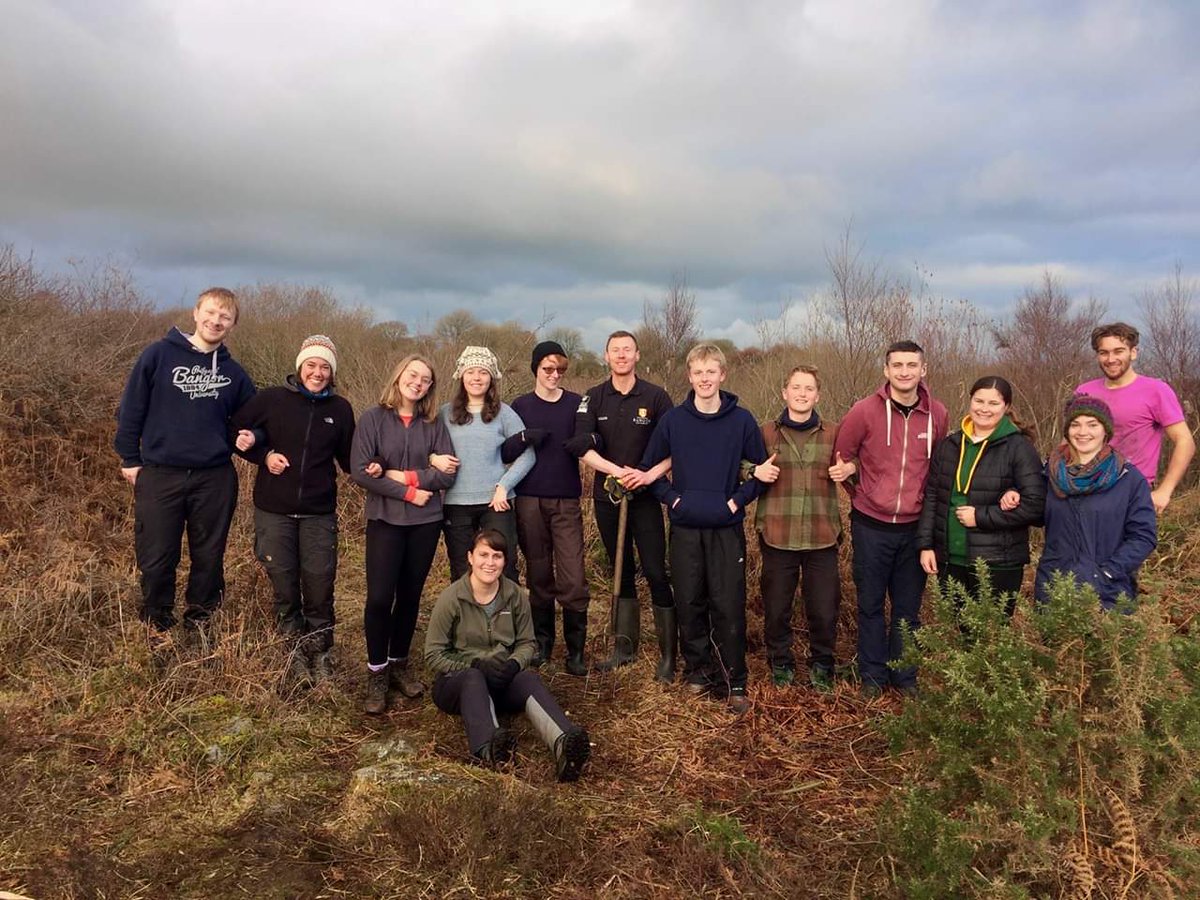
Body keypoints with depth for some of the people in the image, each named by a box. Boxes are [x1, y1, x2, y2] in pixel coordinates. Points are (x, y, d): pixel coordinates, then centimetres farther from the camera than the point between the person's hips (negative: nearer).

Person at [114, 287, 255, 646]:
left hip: (215, 479, 2)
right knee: (157, 560, 5)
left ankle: (199, 623, 28)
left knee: (209, 558, 10)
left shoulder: (233, 373, 6)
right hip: (160, 476, -2)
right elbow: (131, 408, -1)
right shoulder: (159, 354, -3)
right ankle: (158, 625, 26)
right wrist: (130, 459, -1)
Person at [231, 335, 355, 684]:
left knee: (319, 588, 3)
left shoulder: (340, 409, 2)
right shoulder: (271, 399, -3)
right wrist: (263, 455, -6)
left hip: (319, 514, 1)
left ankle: (320, 654, 20)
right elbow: (235, 430, 8)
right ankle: (295, 654, 24)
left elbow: (348, 458, 7)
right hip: (273, 511, 0)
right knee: (284, 586, 8)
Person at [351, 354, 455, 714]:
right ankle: (376, 672, 11)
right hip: (385, 519, -2)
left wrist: (403, 475, -13)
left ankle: (399, 664, 26)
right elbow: (359, 471, -10)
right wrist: (407, 493, -14)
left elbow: (447, 473, -3)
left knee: (410, 596, 10)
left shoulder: (434, 424, 5)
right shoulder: (373, 418, -2)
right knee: (380, 597, -6)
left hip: (425, 521, 3)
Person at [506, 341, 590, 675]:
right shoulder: (520, 405, 6)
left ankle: (576, 649, 4)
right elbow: (504, 454, 1)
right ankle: (542, 641, 22)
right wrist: (523, 438, -19)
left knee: (574, 580, -7)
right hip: (530, 500, 1)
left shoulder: (576, 404, 5)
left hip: (566, 501, -1)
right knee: (538, 575, 9)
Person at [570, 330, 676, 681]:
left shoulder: (656, 397, -3)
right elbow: (582, 447, -9)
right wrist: (617, 470, -21)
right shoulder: (593, 399, 3)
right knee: (621, 571, 13)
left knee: (655, 572, -5)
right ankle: (625, 646, 25)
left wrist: (650, 474, -21)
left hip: (645, 497, -3)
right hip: (607, 496, 3)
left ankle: (668, 655, 4)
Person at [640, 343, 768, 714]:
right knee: (689, 604, 8)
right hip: (685, 529, 1)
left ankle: (733, 683, 11)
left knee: (729, 607, -1)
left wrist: (737, 500, -6)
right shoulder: (673, 420, 1)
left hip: (727, 529, -1)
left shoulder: (741, 420, -1)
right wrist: (672, 498, -2)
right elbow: (650, 467, 10)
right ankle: (697, 669, 25)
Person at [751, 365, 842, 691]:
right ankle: (780, 662, 30)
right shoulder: (766, 432, 5)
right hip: (777, 535, 0)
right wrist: (756, 472, -10)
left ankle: (822, 664, 29)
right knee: (776, 606, 8)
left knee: (825, 608, 6)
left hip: (822, 537, 1)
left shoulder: (833, 433, 6)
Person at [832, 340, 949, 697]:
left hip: (914, 527, 2)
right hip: (871, 526, -2)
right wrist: (861, 492, 3)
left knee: (908, 608, 13)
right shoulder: (865, 411, -10)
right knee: (871, 605, 10)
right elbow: (841, 458, 2)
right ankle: (873, 675, 25)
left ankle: (905, 676, 29)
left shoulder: (937, 415, -2)